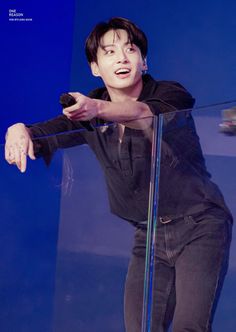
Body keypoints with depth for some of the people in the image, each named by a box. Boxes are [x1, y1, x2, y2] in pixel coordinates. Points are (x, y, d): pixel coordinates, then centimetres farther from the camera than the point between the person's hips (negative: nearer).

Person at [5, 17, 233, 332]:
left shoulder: (171, 95, -10)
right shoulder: (90, 112, 4)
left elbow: (146, 113, -33)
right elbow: (44, 136, -7)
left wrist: (100, 109, -53)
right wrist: (20, 131, -32)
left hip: (199, 225, -4)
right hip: (149, 236, 5)